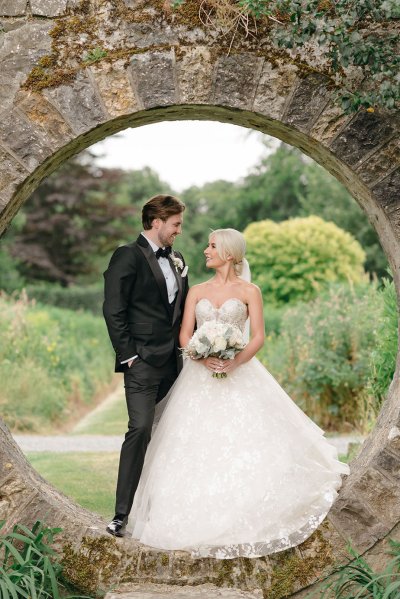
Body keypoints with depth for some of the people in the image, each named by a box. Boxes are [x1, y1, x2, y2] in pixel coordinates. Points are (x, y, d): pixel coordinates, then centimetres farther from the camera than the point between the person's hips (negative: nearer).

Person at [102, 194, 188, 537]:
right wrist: (127, 354, -14)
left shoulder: (176, 260, 16)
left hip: (173, 360, 8)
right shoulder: (128, 256, -7)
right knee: (141, 429, -15)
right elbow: (113, 310, -12)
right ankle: (122, 514, -11)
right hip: (143, 361, -7)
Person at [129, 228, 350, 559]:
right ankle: (202, 521, 8)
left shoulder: (249, 291, 2)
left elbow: (258, 336, -5)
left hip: (239, 375, -3)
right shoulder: (197, 291, 11)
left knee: (245, 442, -8)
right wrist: (204, 358, -17)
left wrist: (236, 361, -21)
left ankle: (248, 523, 3)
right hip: (200, 376, 3)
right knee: (198, 447, -2)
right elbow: (185, 335, 3)